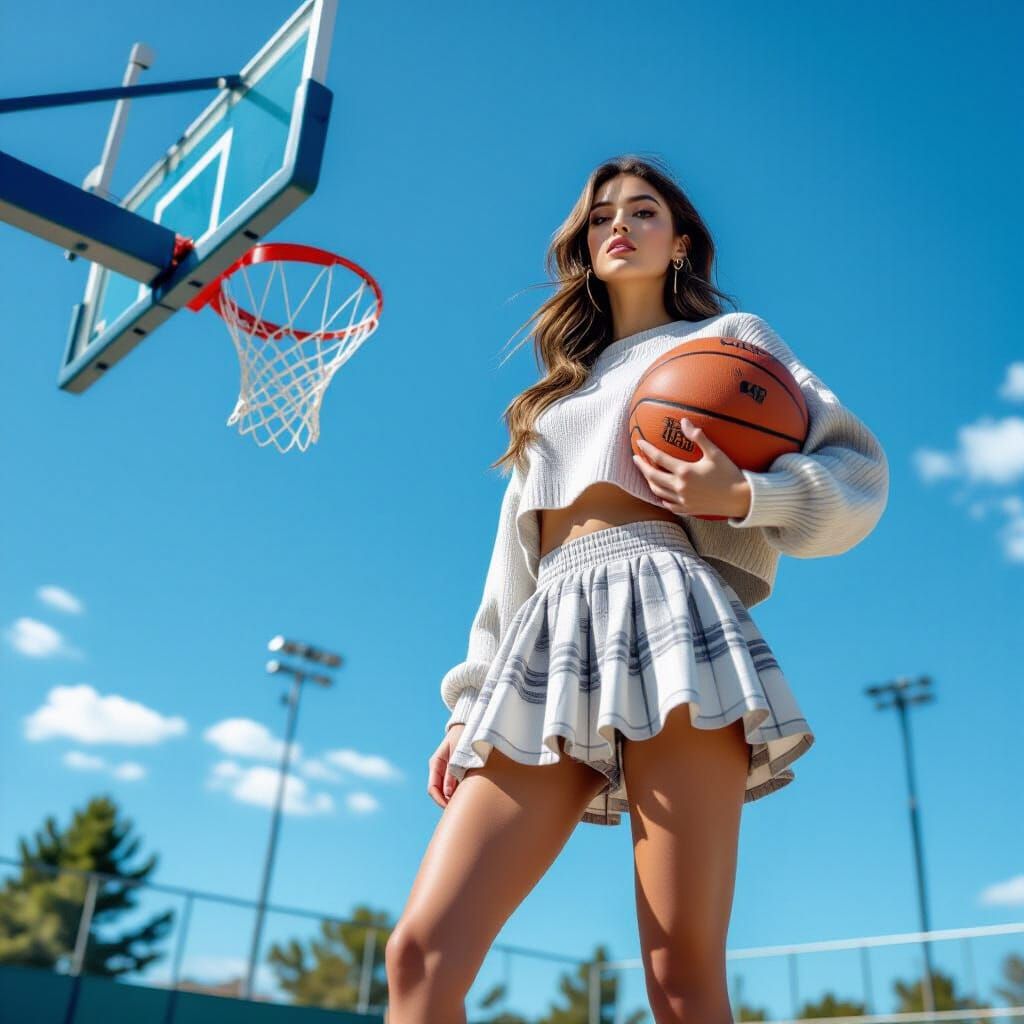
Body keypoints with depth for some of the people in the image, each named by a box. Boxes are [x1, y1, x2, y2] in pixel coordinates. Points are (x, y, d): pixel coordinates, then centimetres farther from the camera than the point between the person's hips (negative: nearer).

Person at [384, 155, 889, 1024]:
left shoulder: (729, 336, 20)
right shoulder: (556, 396, 33)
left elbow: (858, 468, 9)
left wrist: (742, 496, -12)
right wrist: (470, 706, 15)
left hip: (664, 607, -4)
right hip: (550, 640, 5)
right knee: (421, 952, -10)